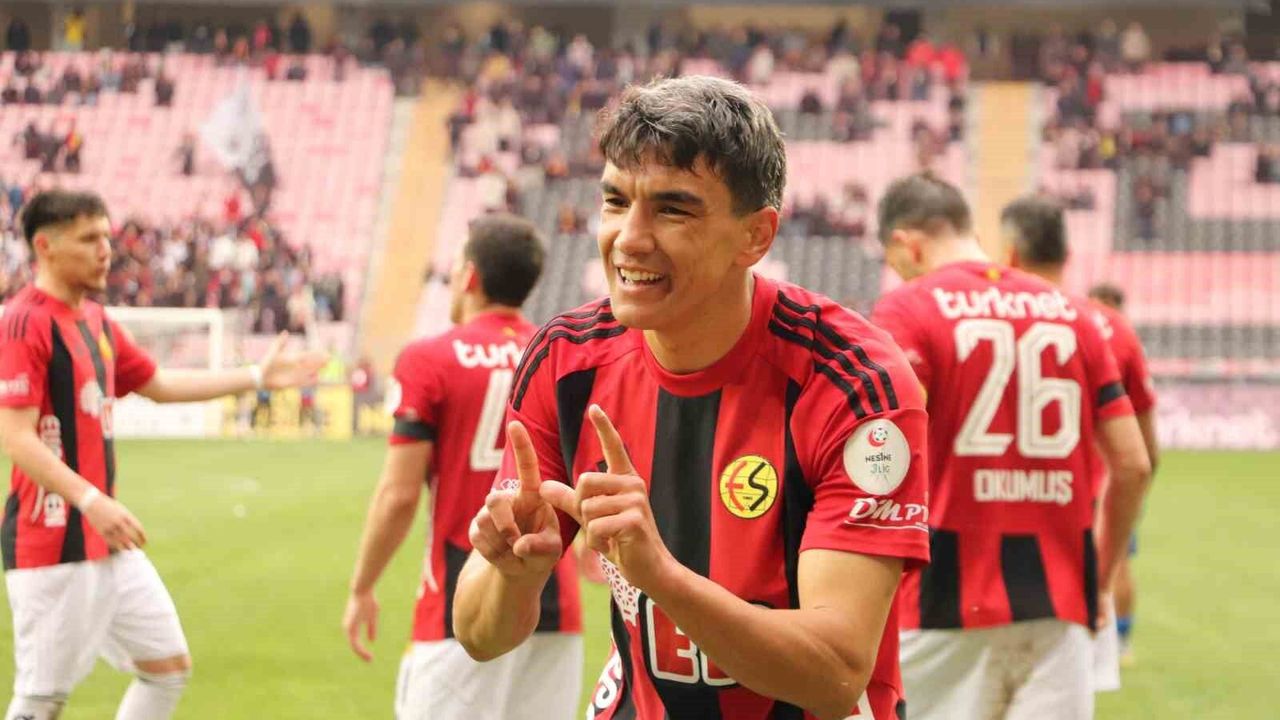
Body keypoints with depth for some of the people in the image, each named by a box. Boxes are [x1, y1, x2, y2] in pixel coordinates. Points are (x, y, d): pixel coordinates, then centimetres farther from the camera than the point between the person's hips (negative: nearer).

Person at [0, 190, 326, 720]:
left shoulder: (96, 322, 13)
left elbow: (159, 385, 27)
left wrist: (257, 376, 26)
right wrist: (91, 500, -30)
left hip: (108, 542, 9)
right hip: (51, 544, -9)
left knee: (169, 666, 12)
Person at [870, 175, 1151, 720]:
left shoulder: (906, 311, -3)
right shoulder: (1069, 313, 11)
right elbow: (1132, 464, 9)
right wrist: (1100, 575, 20)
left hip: (947, 600, -4)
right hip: (1059, 606, 4)